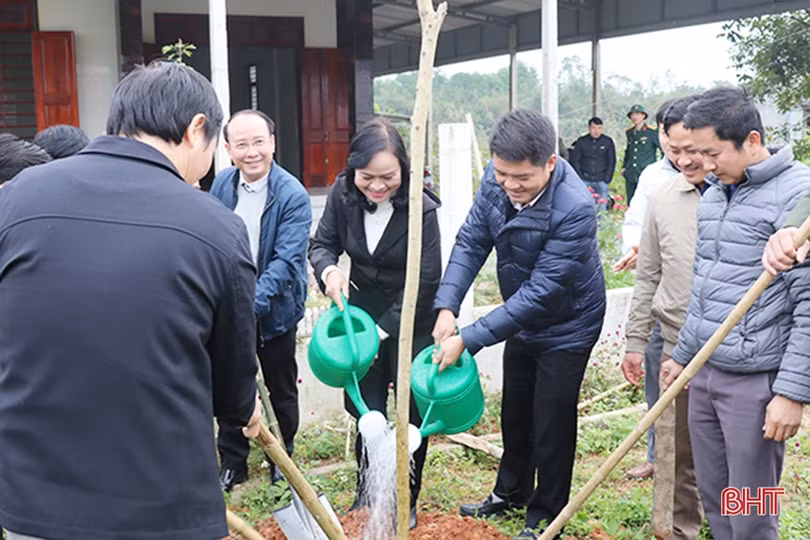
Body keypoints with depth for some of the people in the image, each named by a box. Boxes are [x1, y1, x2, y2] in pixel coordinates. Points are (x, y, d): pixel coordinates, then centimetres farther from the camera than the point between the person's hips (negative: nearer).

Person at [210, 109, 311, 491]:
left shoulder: (293, 196, -19)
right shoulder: (222, 184, -3)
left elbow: (286, 260, -25)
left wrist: (253, 302, -35)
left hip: (273, 309, -3)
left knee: (281, 389, 14)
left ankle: (284, 457, 35)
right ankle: (232, 463, 29)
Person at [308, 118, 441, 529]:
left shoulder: (421, 208, -24)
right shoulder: (342, 194, -13)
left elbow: (426, 280, -20)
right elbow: (322, 243, 0)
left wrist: (384, 330, -21)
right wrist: (329, 270, -24)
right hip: (362, 310, 3)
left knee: (412, 409, 6)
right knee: (364, 406, 10)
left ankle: (407, 498, 24)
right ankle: (367, 487, 31)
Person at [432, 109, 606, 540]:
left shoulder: (575, 208, -35)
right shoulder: (496, 180, -17)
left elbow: (541, 292, -34)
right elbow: (470, 242, -11)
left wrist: (469, 339, -35)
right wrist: (446, 308, -25)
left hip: (566, 326, -6)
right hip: (521, 317, 7)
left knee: (551, 423, 5)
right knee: (515, 412, 22)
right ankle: (512, 491, 44)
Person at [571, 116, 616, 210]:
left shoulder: (608, 142, 2)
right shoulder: (581, 142, 1)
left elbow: (612, 161, 7)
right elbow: (575, 161, 4)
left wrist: (607, 179, -1)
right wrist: (580, 178, -4)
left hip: (601, 182, 0)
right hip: (585, 181, 0)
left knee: (602, 208, -1)